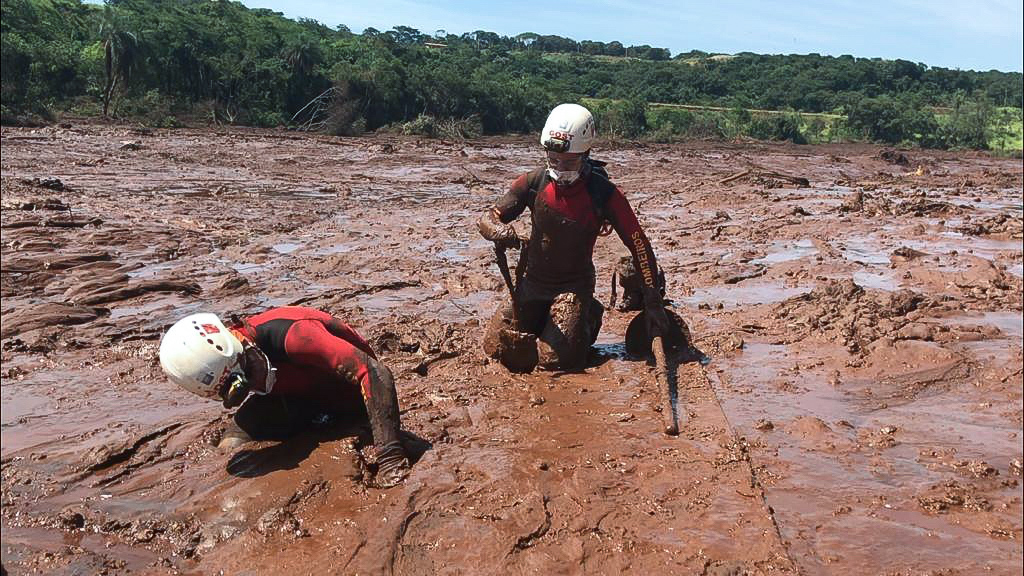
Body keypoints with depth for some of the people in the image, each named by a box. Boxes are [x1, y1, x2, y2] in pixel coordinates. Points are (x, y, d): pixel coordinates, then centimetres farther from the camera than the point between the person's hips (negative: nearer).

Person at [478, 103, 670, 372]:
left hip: (574, 285, -3)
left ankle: (588, 316, 13)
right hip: (532, 280, 3)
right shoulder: (534, 183, -10)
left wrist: (653, 304, -18)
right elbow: (487, 219, -9)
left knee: (555, 358, -19)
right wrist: (499, 230, -36)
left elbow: (639, 246, -15)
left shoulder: (604, 194, -17)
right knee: (496, 349, -4)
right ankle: (542, 319, 25)